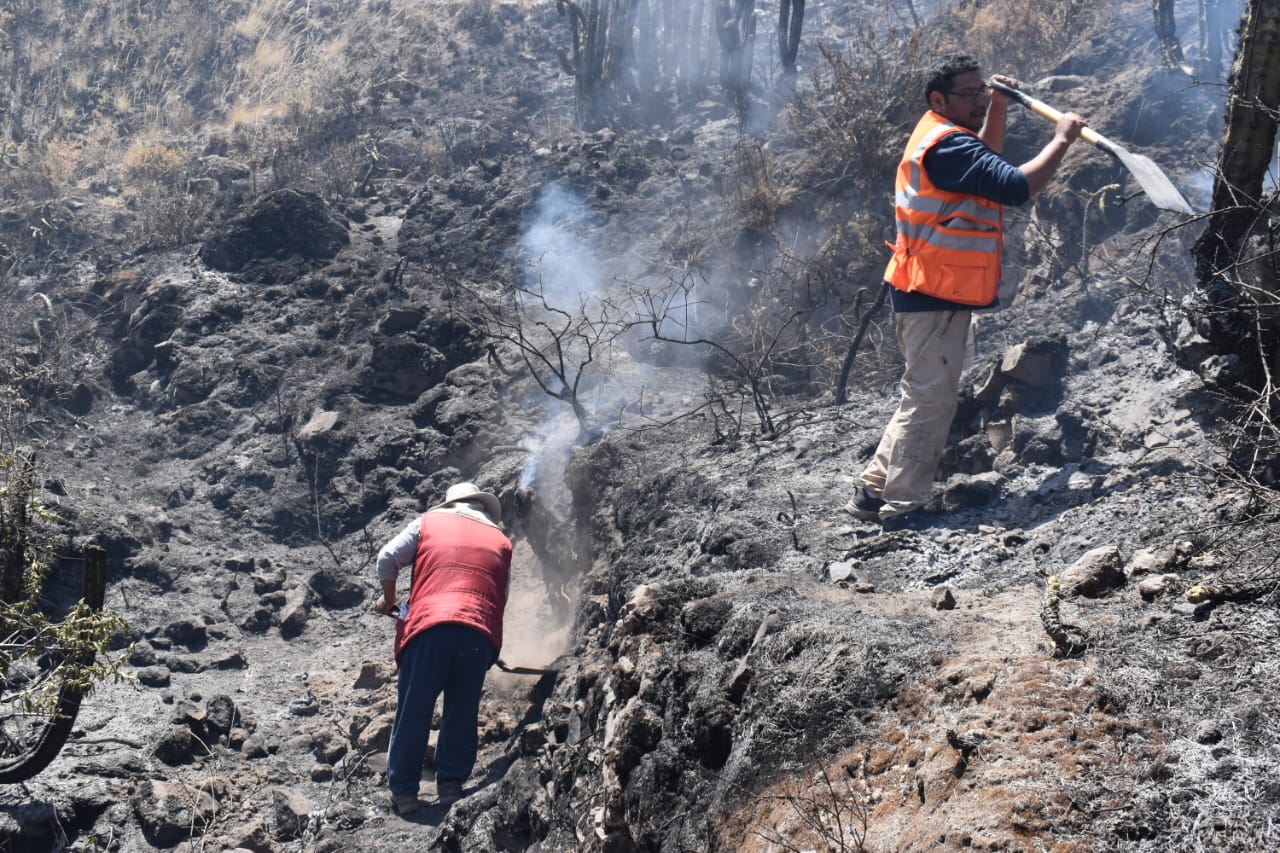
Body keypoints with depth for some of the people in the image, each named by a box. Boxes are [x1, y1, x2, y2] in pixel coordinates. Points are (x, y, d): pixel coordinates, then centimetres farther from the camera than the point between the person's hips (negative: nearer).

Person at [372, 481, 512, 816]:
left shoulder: (428, 522, 19)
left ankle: (403, 791, 9)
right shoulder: (500, 540, 24)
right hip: (480, 633, 2)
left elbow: (388, 558, 9)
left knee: (413, 711, 6)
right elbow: (502, 597, 18)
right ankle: (451, 785, 13)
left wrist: (389, 599, 23)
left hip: (429, 626, -1)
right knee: (463, 711, 14)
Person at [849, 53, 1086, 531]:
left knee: (925, 398, 17)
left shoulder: (939, 134, 14)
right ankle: (901, 510, -2)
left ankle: (874, 492, 21)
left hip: (936, 295, 11)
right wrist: (1061, 140, -14)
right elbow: (1017, 186, -26)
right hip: (935, 298, -11)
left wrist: (998, 104, 22)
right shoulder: (947, 146, -19)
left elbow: (985, 162, 32)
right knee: (931, 401, -7)